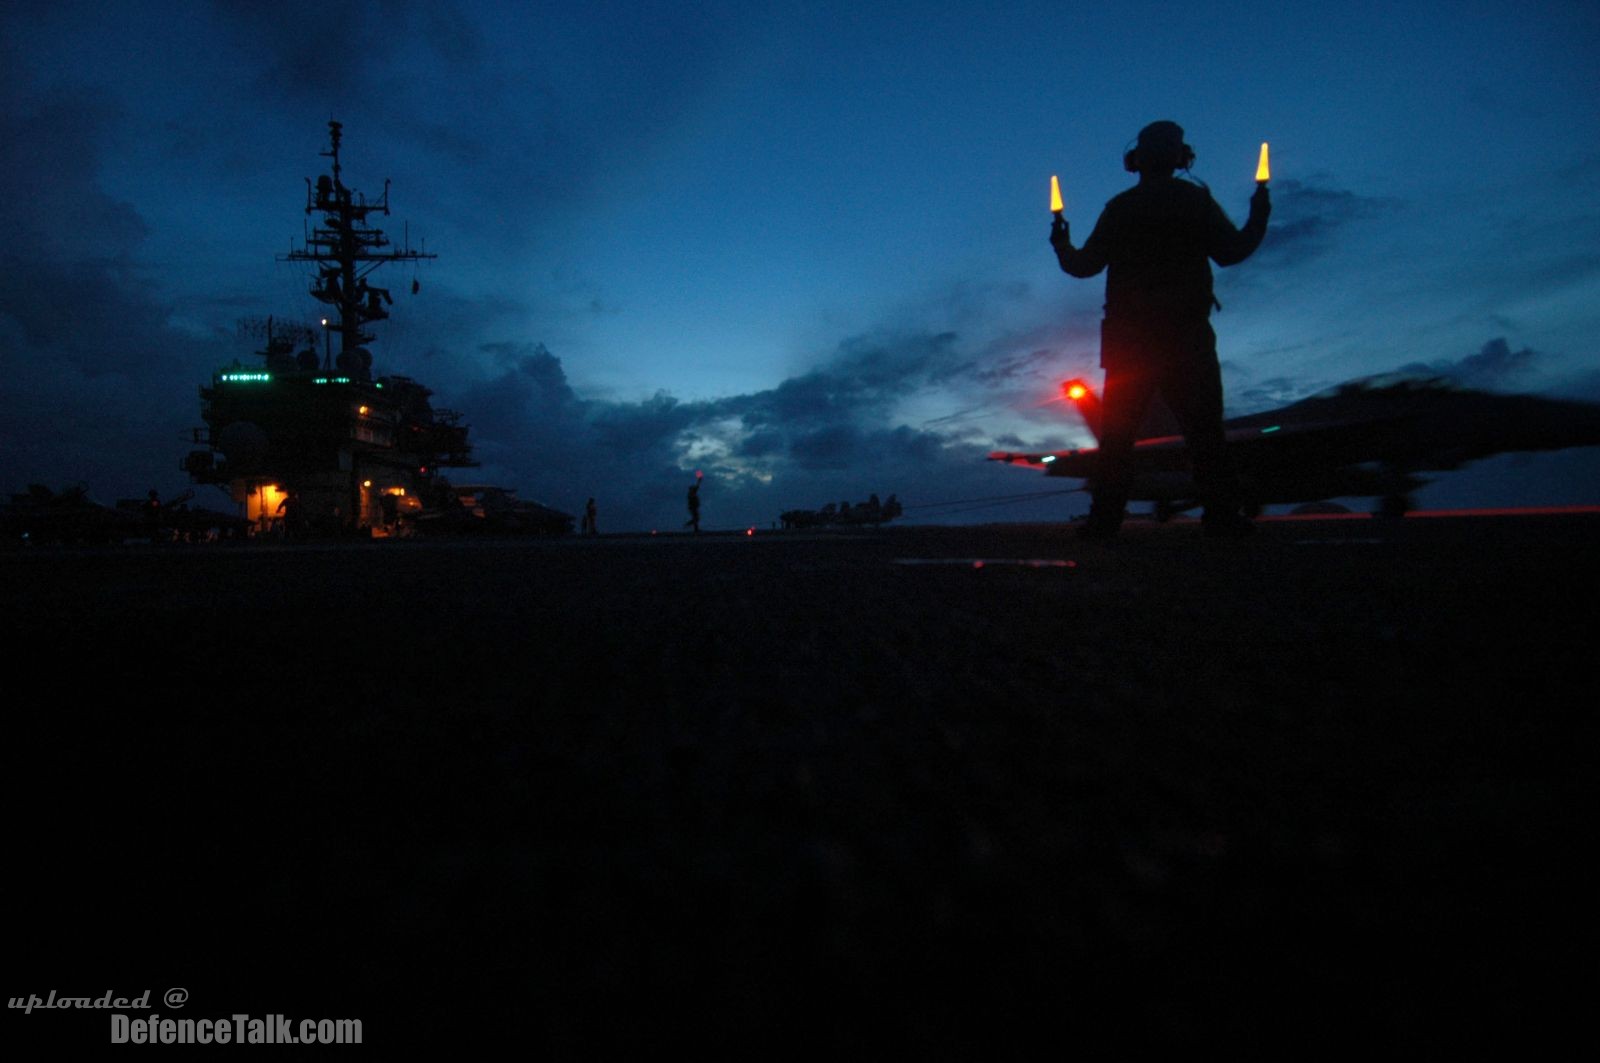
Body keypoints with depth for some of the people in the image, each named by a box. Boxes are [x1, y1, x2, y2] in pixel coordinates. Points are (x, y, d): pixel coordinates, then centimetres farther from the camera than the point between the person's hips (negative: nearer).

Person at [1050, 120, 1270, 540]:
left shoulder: (1120, 208, 5)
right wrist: (1258, 218, 19)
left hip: (1129, 339, 1)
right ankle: (1222, 514, -3)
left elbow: (1085, 265, 4)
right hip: (1186, 336, 0)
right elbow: (1230, 252, 1)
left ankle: (1105, 517, -4)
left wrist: (1062, 245, 24)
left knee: (1118, 430, 2)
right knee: (1203, 427, 1)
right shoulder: (1196, 201, 4)